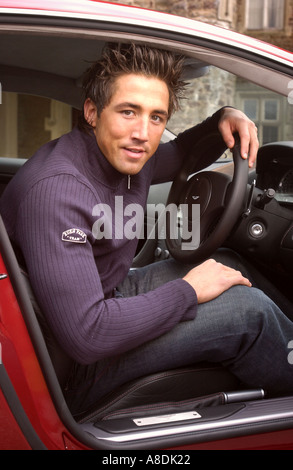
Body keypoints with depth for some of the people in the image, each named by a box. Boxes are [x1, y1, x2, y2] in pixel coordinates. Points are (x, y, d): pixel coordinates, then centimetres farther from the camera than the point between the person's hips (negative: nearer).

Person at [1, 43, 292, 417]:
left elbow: (179, 157, 22)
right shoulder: (57, 190, -31)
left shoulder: (126, 155, -4)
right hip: (74, 364, -9)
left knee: (226, 264, 12)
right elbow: (85, 335, -36)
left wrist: (222, 119, 0)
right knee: (247, 308, -14)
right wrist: (187, 291, -24)